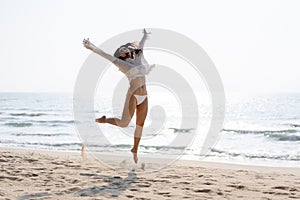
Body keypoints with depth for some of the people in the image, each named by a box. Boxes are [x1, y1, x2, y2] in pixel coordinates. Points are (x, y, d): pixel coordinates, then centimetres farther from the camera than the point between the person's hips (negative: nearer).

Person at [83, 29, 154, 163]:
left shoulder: (139, 59, 14)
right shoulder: (123, 64, 0)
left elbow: (140, 47, 33)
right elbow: (106, 55, -3)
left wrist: (145, 36, 50)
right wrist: (92, 47, -8)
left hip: (144, 97, 6)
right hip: (133, 95, -6)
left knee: (140, 124, 10)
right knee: (124, 123, -10)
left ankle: (135, 149, 24)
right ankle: (104, 120, 17)